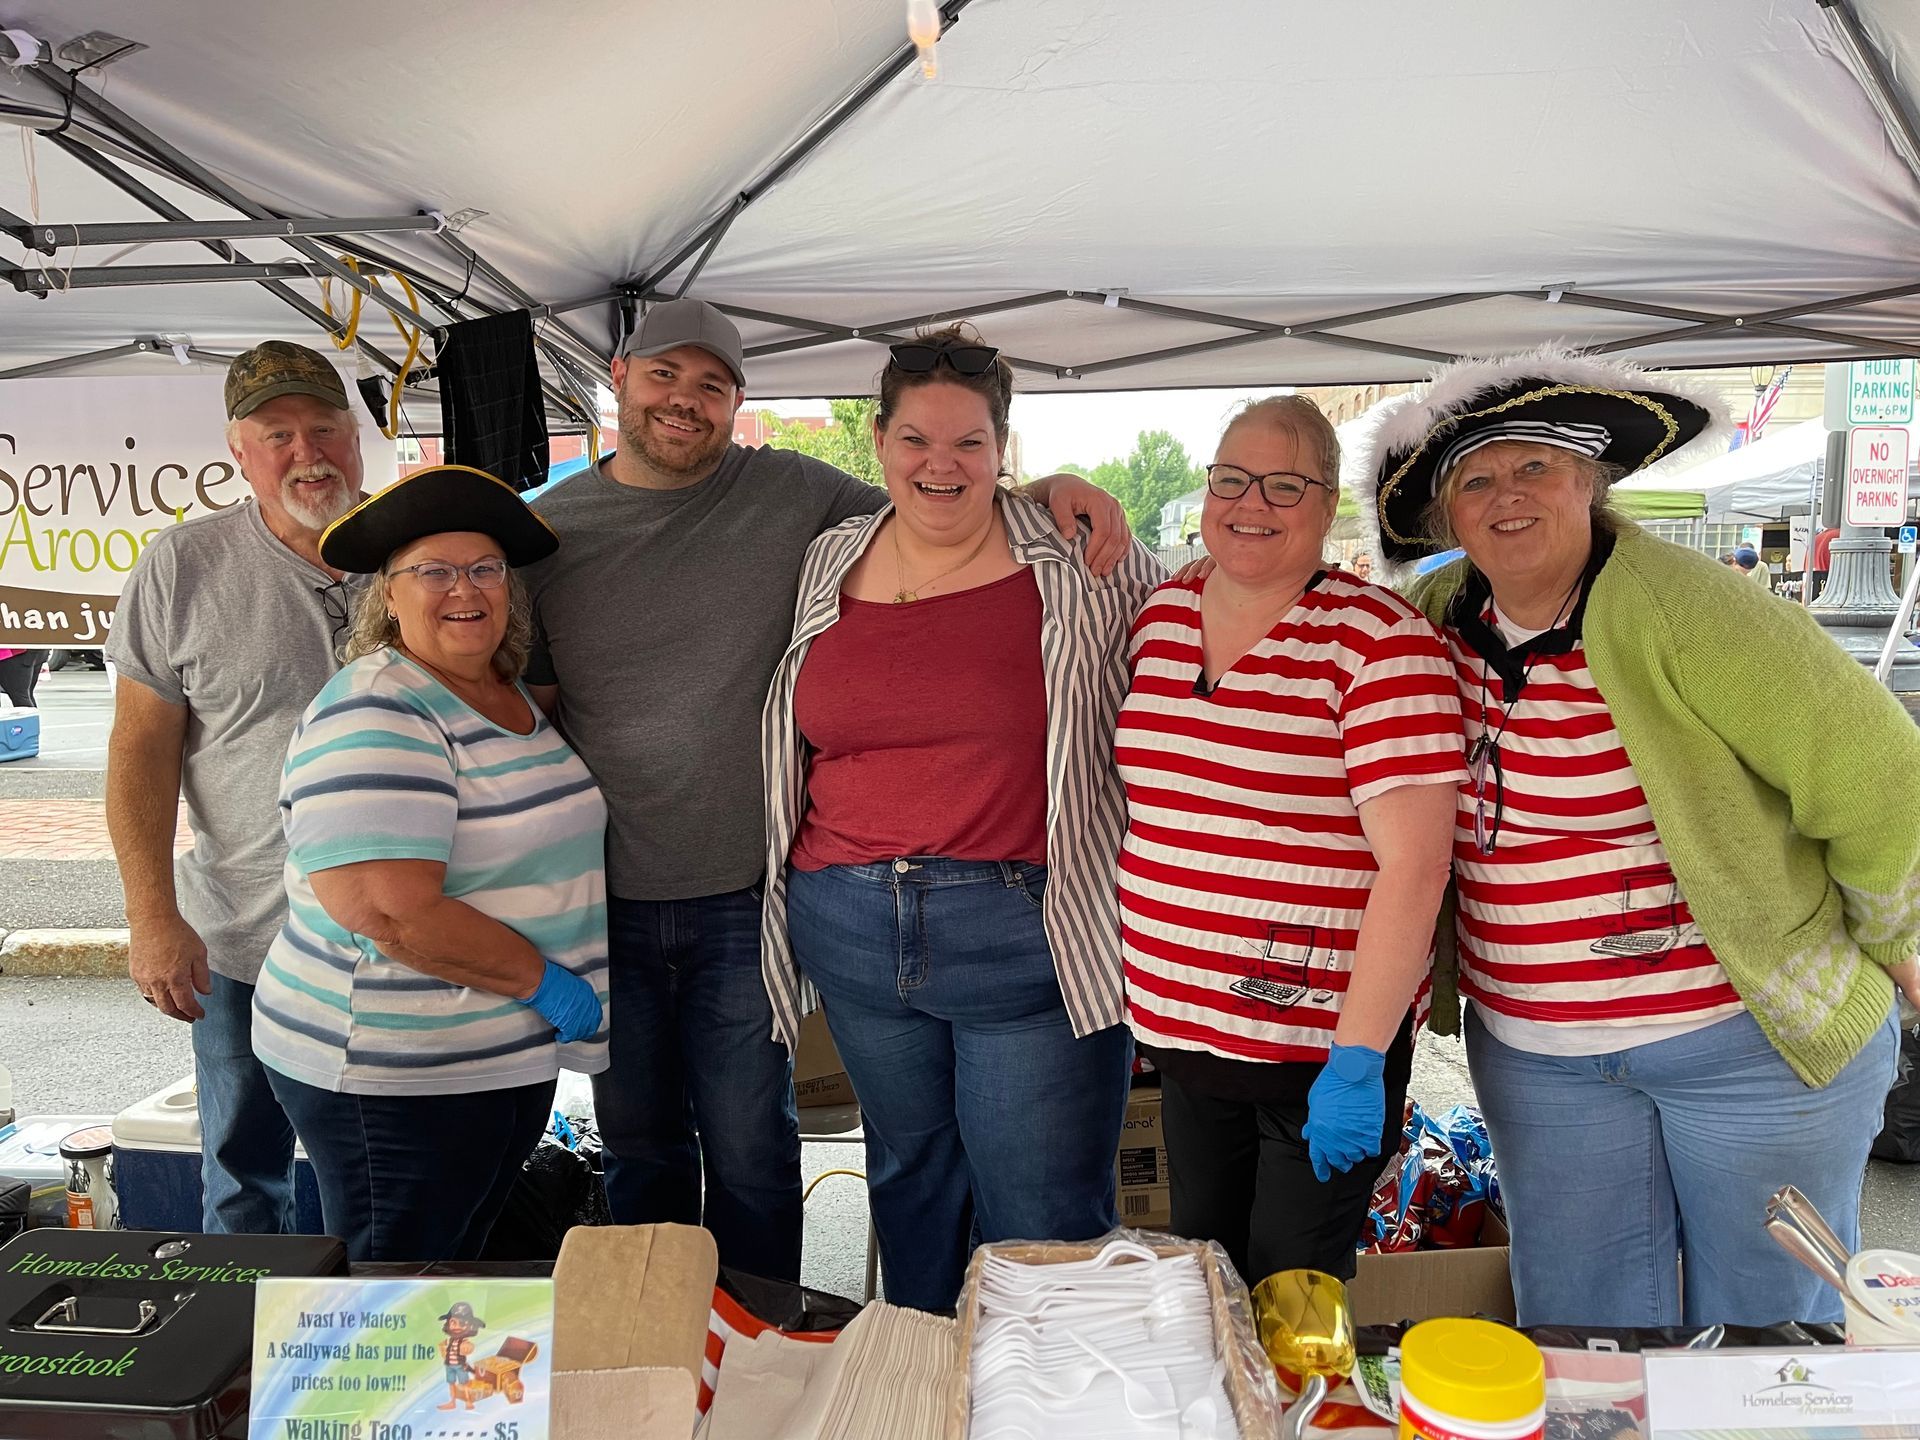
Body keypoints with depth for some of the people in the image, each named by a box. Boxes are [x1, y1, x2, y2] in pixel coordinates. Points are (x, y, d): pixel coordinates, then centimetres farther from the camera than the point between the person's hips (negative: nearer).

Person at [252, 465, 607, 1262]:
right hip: (395, 1081, -8)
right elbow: (389, 911, -28)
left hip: (511, 1061, 8)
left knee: (458, 1283, 22)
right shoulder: (374, 716, -19)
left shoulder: (513, 698, 9)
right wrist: (547, 983, -19)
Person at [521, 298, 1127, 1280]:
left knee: (749, 1149, 9)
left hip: (744, 899, -2)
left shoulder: (790, 494, -2)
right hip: (605, 901, 3)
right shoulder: (550, 530, 3)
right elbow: (531, 710, 6)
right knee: (637, 1144, 19)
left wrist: (1053, 490, -13)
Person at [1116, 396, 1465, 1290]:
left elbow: (1413, 864, -17)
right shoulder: (1159, 617, 5)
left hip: (1322, 1041, -5)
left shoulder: (1376, 640, -14)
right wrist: (1147, 992, 15)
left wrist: (1359, 1057, -18)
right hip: (1178, 1029, 6)